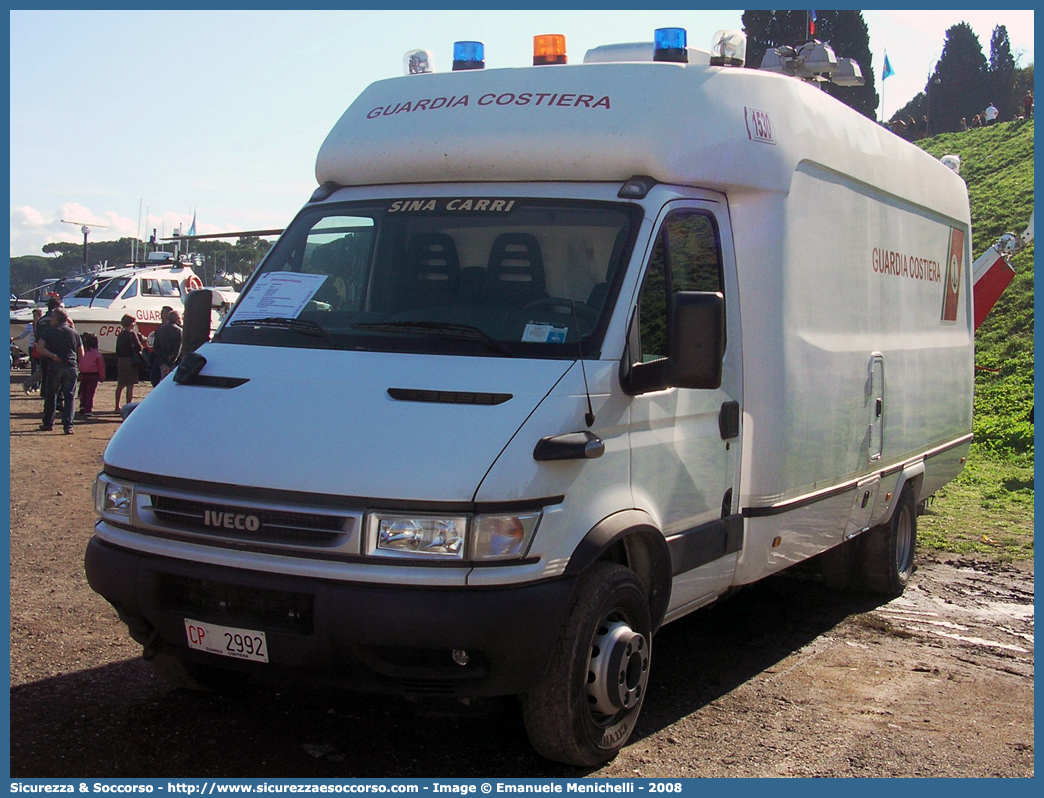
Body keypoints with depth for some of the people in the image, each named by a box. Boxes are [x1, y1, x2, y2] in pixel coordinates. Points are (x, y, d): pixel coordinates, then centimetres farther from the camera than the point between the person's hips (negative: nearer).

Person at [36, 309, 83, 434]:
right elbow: (81, 354, 10)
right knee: (69, 397, 3)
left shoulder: (48, 332, 2)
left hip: (54, 366, -1)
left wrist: (54, 356, -10)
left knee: (51, 396, 13)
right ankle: (68, 426, -6)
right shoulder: (74, 333, 8)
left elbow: (40, 348, -12)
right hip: (71, 367, 1)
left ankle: (48, 423, 20)